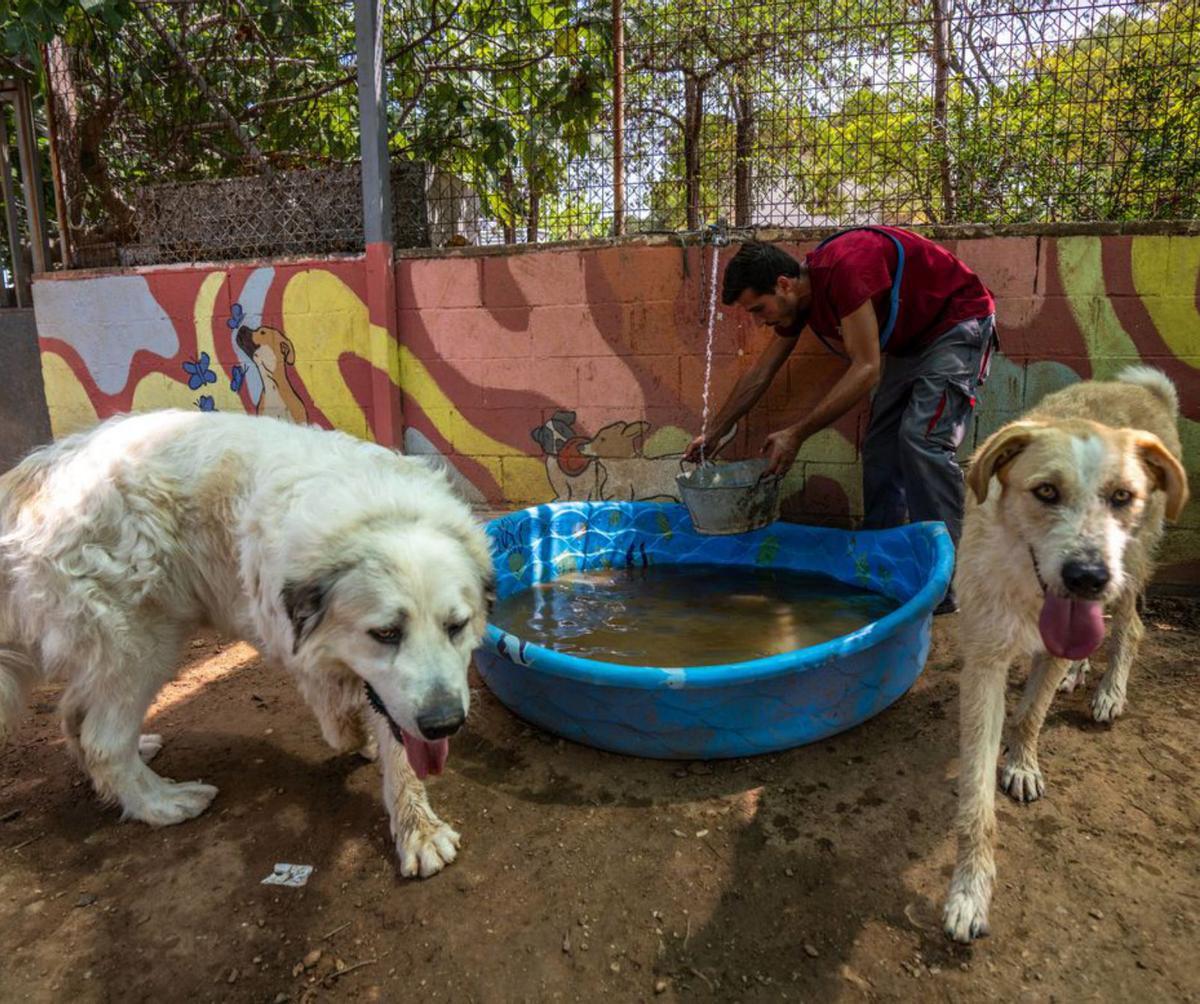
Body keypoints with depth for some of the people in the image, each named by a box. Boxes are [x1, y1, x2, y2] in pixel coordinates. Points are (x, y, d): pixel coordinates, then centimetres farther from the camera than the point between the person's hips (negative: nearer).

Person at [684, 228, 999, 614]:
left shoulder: (843, 268, -33)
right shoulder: (798, 299, -4)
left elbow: (866, 370, -32)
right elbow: (761, 372, 7)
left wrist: (797, 434, -29)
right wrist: (714, 433, 10)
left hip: (958, 325, -9)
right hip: (911, 341, 9)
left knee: (922, 437, -21)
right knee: (880, 446, 2)